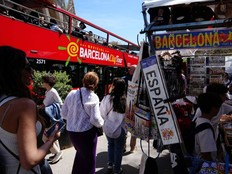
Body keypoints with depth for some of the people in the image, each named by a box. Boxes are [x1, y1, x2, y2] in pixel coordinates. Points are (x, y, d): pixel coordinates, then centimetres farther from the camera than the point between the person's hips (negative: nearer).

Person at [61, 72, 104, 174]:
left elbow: (64, 114, 3)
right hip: (86, 133, -5)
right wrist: (101, 123, 2)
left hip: (71, 131, 5)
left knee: (80, 153, 30)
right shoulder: (93, 97, -17)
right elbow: (95, 119, -19)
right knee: (89, 159, 16)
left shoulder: (72, 94, -4)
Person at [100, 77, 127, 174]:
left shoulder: (107, 98, -21)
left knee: (110, 145, 27)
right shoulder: (125, 100, -22)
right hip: (120, 129, -1)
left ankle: (110, 164, 41)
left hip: (108, 127, 2)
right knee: (119, 148, 17)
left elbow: (102, 113, -10)